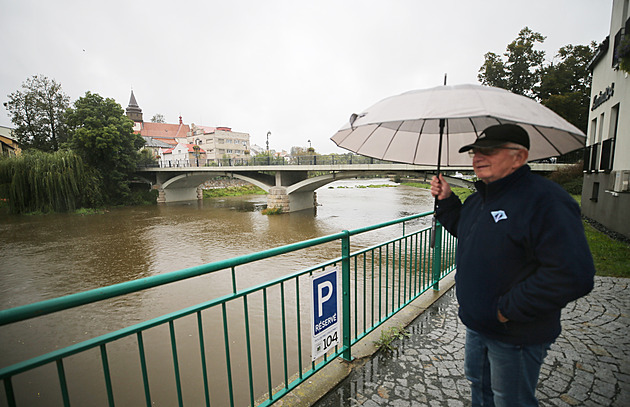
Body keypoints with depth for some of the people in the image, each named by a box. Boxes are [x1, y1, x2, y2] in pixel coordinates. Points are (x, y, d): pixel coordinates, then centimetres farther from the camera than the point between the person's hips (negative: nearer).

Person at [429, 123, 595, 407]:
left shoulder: (545, 200, -25)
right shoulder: (480, 198, 3)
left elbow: (573, 275, -30)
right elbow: (464, 231, 18)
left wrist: (508, 310, -25)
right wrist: (446, 201, 3)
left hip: (515, 335, -7)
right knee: (478, 383, 28)